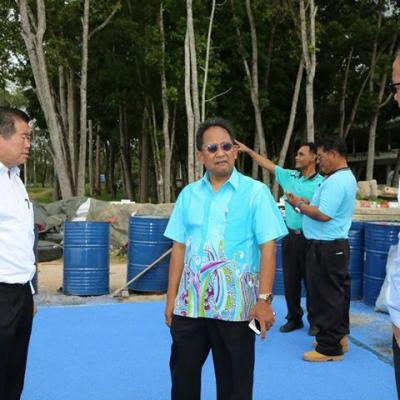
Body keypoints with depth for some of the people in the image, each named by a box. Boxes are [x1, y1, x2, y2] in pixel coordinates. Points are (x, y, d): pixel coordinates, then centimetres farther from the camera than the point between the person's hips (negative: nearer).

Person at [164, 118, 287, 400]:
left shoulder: (255, 192, -4)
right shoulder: (188, 194, 7)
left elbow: (268, 247, -8)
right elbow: (179, 247, 9)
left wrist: (264, 299, -15)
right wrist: (171, 298, 7)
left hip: (235, 304, -3)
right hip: (190, 302, 4)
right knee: (182, 373, 15)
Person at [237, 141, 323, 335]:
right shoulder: (289, 176, 7)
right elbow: (268, 165, 11)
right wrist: (248, 150, 10)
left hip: (309, 239, -5)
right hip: (290, 236, 5)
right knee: (290, 279, 11)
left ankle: (315, 320, 19)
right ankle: (294, 318, 24)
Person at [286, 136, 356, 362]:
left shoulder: (335, 181, -20)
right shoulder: (347, 177, 15)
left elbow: (324, 215, -25)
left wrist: (300, 205, -12)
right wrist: (306, 204, 7)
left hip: (326, 247, -11)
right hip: (338, 244, 11)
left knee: (326, 296, -3)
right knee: (338, 293, 18)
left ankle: (330, 348, 5)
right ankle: (338, 337, 30)